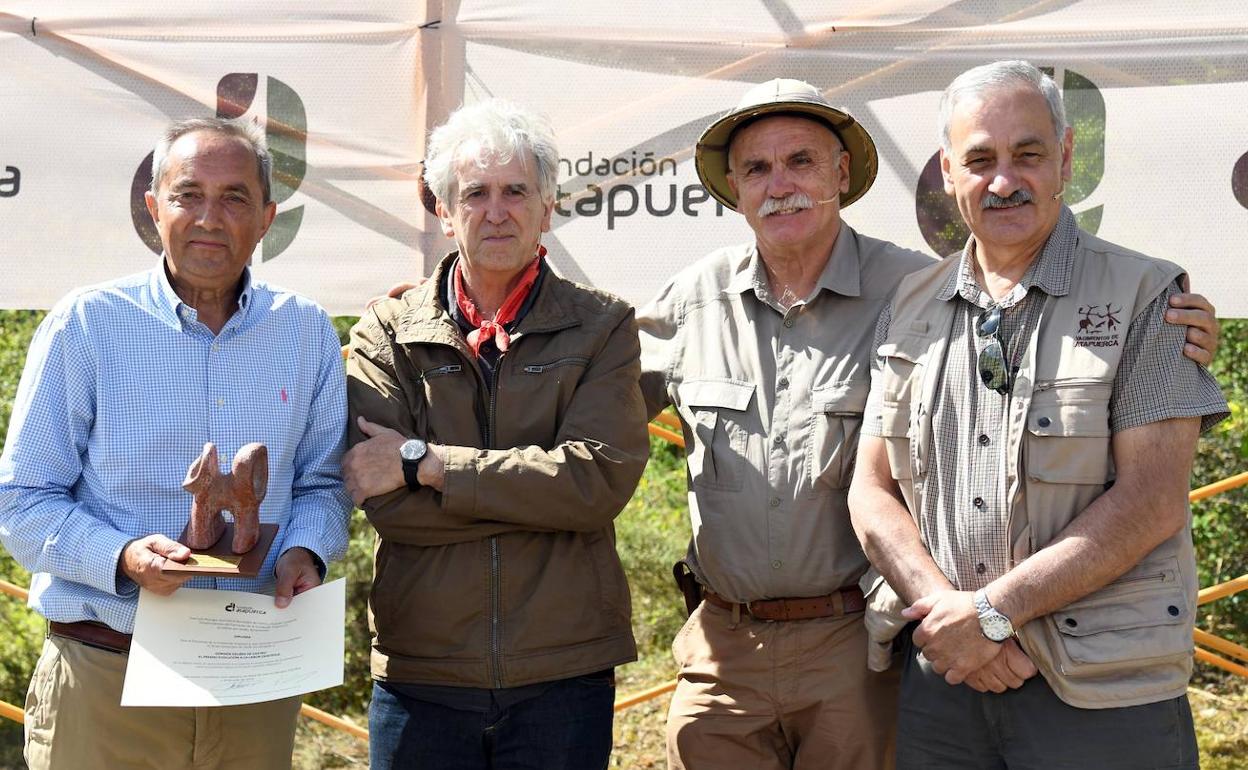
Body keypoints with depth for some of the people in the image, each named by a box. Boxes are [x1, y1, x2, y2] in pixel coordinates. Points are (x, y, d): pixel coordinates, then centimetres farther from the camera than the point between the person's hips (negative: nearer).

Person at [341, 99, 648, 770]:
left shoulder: (603, 328, 3)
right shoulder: (387, 333, 4)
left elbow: (600, 477, -13)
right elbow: (387, 503, -9)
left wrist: (423, 461, -13)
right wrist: (544, 486, -13)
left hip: (565, 676, 0)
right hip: (420, 678, 1)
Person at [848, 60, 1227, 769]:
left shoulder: (1145, 296, -4)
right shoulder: (911, 309, 9)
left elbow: (1152, 500, -11)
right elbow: (873, 490, 7)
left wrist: (991, 611, -15)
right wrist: (946, 610, -10)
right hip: (941, 675, 4)